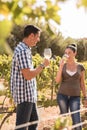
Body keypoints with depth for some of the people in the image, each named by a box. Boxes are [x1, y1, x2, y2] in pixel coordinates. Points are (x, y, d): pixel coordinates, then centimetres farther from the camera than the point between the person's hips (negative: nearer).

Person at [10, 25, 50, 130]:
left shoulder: (25, 49, 14)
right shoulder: (23, 51, -18)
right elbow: (28, 75, -24)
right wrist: (42, 65, -13)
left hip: (29, 94, 10)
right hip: (24, 94, -10)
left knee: (34, 121, 17)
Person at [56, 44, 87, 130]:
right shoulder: (62, 65, 4)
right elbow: (57, 81, -8)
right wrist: (61, 65, -15)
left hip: (75, 97, -1)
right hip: (62, 95, 1)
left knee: (77, 122, -10)